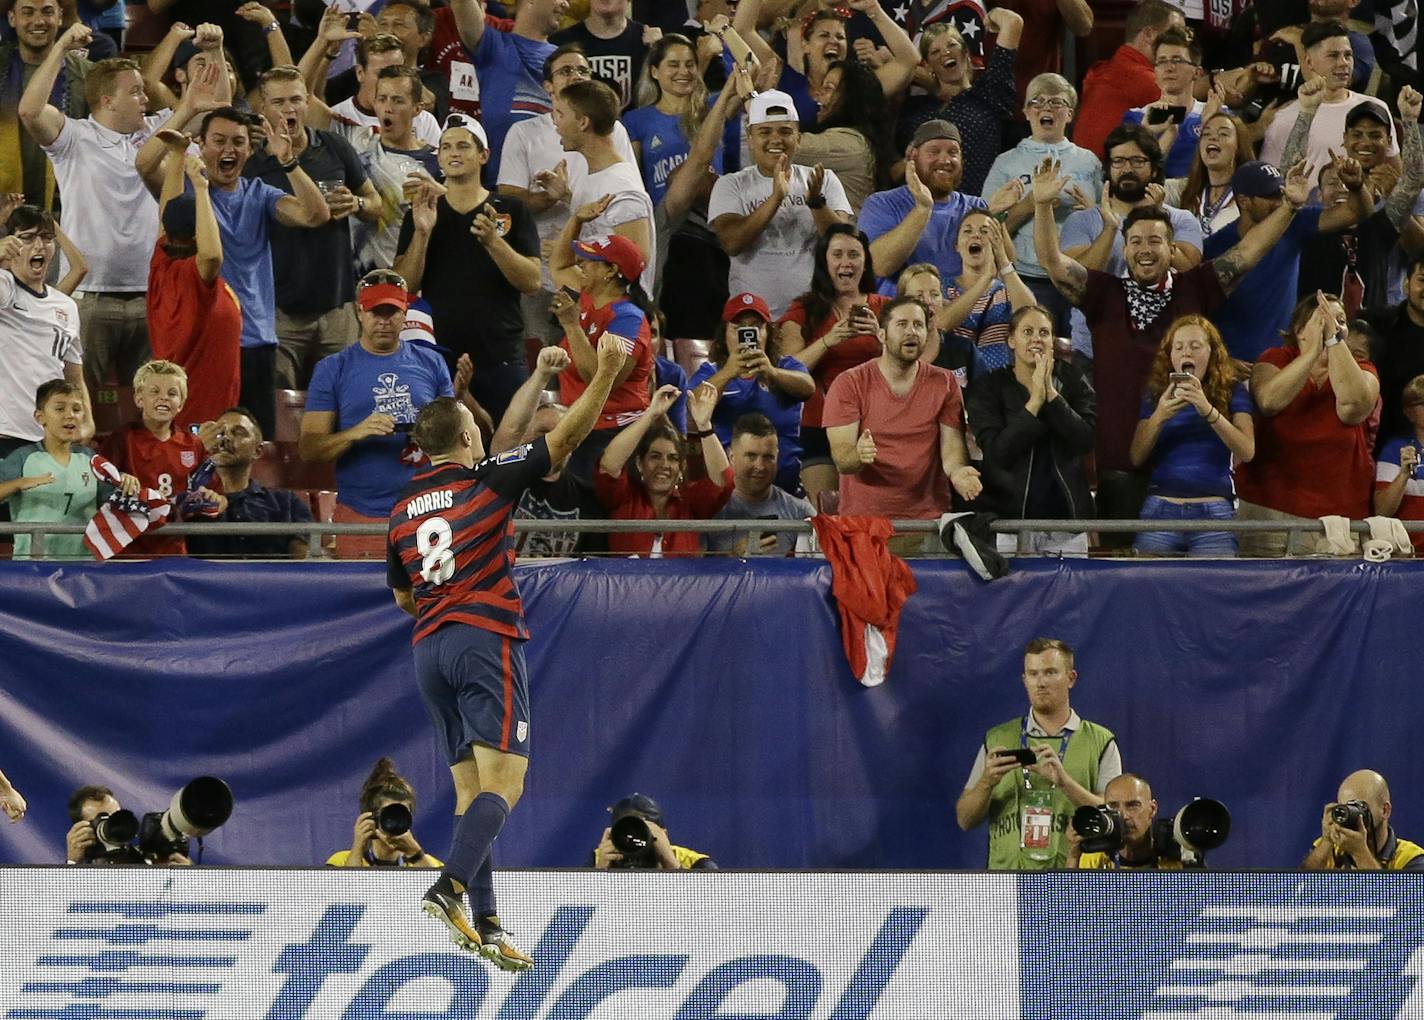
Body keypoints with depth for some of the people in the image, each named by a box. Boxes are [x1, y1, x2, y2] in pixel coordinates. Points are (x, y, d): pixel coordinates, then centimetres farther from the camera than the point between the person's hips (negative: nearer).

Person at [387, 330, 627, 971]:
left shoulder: (403, 509, 15)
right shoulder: (486, 479, -2)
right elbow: (565, 438, -7)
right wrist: (607, 371, -5)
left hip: (429, 650, 6)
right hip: (485, 640, -6)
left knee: (472, 791, 8)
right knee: (503, 784, -12)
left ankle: (485, 923, 0)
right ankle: (450, 889, -33)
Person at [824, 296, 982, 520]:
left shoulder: (944, 384, 9)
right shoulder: (849, 384, 1)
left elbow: (951, 447, 2)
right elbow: (842, 460, -6)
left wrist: (956, 471, -22)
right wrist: (859, 456, -30)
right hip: (864, 516, -3)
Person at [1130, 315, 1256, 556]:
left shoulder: (1231, 392, 8)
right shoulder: (1156, 394, 14)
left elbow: (1246, 452, -6)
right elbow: (1136, 458, 7)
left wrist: (1208, 411, -19)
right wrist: (1159, 417, -10)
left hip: (1213, 514, -2)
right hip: (1161, 511, 2)